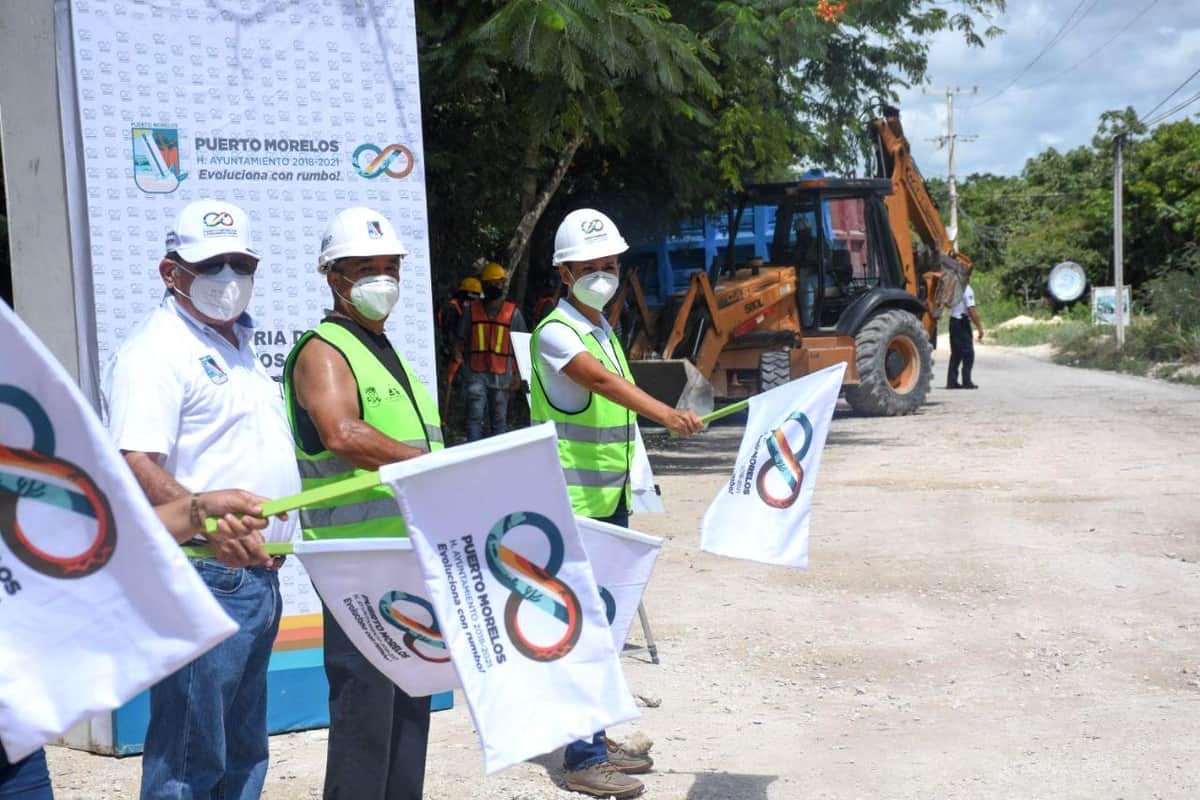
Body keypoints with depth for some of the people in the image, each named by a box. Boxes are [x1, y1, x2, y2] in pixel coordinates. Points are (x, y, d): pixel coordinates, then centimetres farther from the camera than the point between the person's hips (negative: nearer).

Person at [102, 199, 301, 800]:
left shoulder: (238, 343, 18)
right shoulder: (155, 352, -12)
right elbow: (133, 465, -25)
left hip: (257, 572, 9)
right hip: (203, 577, -9)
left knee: (243, 751, 17)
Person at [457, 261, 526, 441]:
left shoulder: (513, 312, 4)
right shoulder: (472, 310, 7)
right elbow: (461, 341, 12)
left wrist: (517, 374, -1)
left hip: (502, 375, 0)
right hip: (476, 374, 0)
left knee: (499, 421, 9)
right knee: (474, 418, -5)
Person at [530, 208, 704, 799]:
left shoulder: (603, 329, 15)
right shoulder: (555, 333, -13)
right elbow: (601, 381, -32)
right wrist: (664, 413, -47)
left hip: (609, 502, 9)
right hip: (573, 506, -9)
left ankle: (596, 740, 24)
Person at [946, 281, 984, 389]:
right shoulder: (967, 289, -15)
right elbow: (971, 310, -20)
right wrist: (979, 327, -14)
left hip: (953, 321, 8)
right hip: (962, 323, -8)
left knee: (956, 354, 12)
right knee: (968, 354, -1)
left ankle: (951, 381, 11)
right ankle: (967, 382, -2)